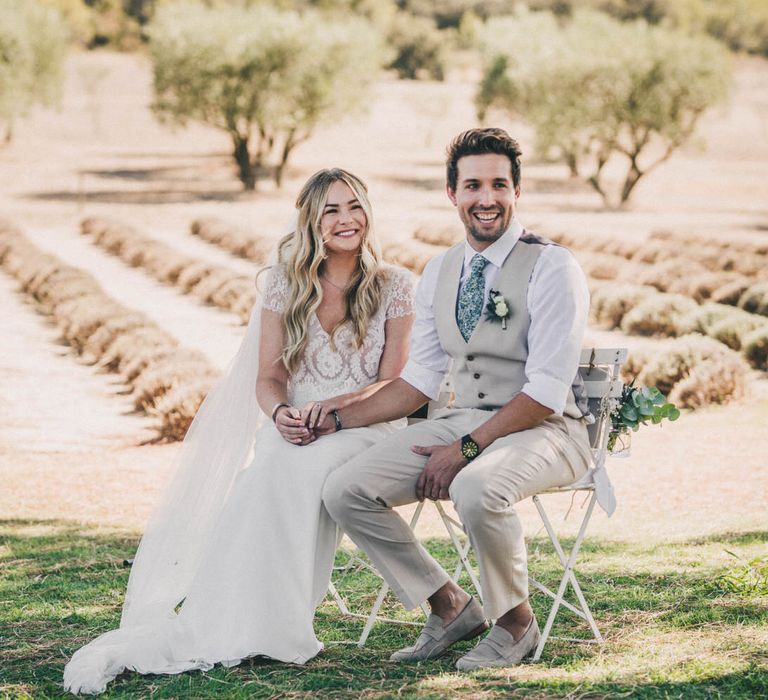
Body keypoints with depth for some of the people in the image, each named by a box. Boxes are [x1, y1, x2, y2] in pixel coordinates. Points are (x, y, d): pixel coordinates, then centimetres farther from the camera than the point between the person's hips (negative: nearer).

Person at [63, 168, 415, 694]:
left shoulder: (394, 287, 5)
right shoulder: (287, 283, 11)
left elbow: (394, 384, 1)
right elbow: (267, 378, 8)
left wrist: (333, 405, -15)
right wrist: (281, 412, -14)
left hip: (364, 428, -2)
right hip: (293, 429, 2)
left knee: (301, 473, -35)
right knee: (263, 480, -32)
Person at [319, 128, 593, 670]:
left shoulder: (552, 269, -11)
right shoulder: (439, 274, 10)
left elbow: (546, 392, -17)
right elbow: (421, 379, 14)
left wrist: (466, 449, -21)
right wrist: (336, 419, 4)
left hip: (543, 431, -6)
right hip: (462, 422, 6)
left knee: (478, 489, -39)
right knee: (346, 491, -12)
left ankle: (516, 621, -10)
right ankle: (450, 606, 5)